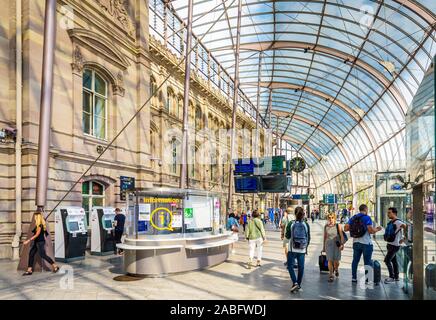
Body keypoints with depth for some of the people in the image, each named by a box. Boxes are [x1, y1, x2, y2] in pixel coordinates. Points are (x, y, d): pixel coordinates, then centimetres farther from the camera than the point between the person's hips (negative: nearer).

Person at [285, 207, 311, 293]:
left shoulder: (291, 224, -9)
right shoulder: (306, 225, -3)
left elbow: (287, 236, -2)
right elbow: (308, 238, 4)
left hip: (292, 249, -2)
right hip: (302, 250, 2)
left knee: (290, 266, 7)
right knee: (301, 267, 11)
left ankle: (295, 283, -6)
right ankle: (299, 285, 19)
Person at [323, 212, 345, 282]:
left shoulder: (338, 226, -2)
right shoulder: (326, 226, 4)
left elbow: (341, 236, -5)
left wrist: (342, 244, -17)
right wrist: (323, 246, 14)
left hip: (336, 245, -1)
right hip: (328, 244, 1)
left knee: (336, 261, 5)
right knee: (330, 260, -5)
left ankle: (336, 269, 38)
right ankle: (331, 276, 5)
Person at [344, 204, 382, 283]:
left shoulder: (353, 218, 7)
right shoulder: (367, 218, -10)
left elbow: (345, 228, 4)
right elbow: (371, 230, -18)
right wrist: (377, 229, 1)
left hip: (356, 243, 5)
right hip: (366, 243, -5)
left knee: (355, 260, 11)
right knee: (367, 262, 3)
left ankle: (354, 278, 16)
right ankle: (368, 279, 7)